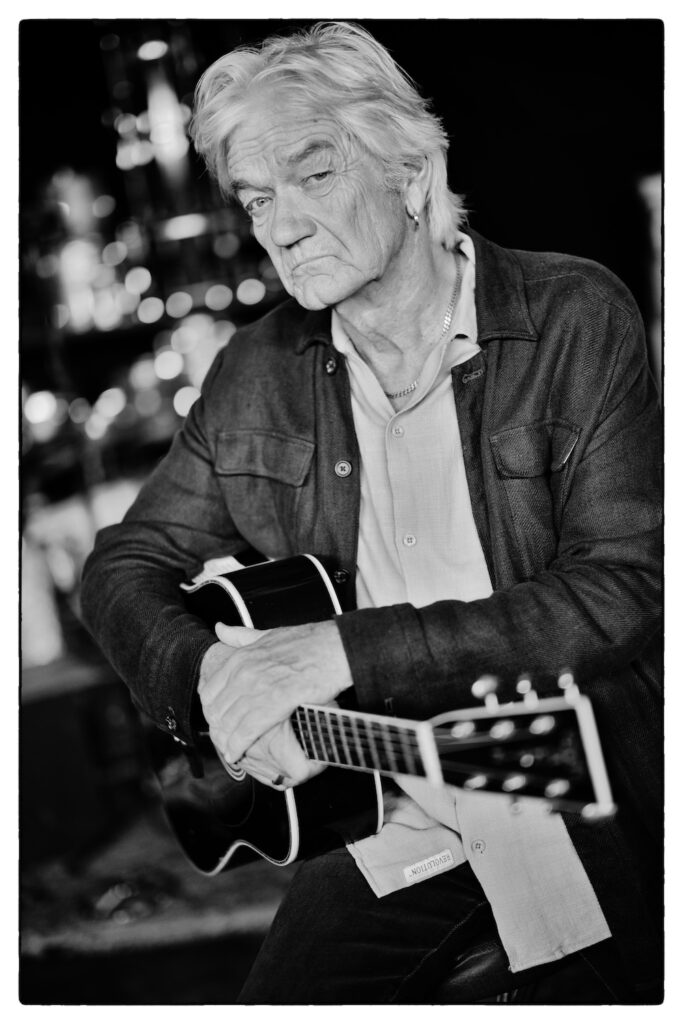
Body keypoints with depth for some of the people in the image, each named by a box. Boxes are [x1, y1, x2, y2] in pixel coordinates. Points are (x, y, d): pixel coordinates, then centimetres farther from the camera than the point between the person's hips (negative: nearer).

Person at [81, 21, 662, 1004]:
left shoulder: (575, 316, -10)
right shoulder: (257, 373, 2)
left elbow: (626, 589, -18)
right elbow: (125, 564, 8)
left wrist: (350, 647, -25)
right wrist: (210, 677, -14)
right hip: (389, 820, 3)